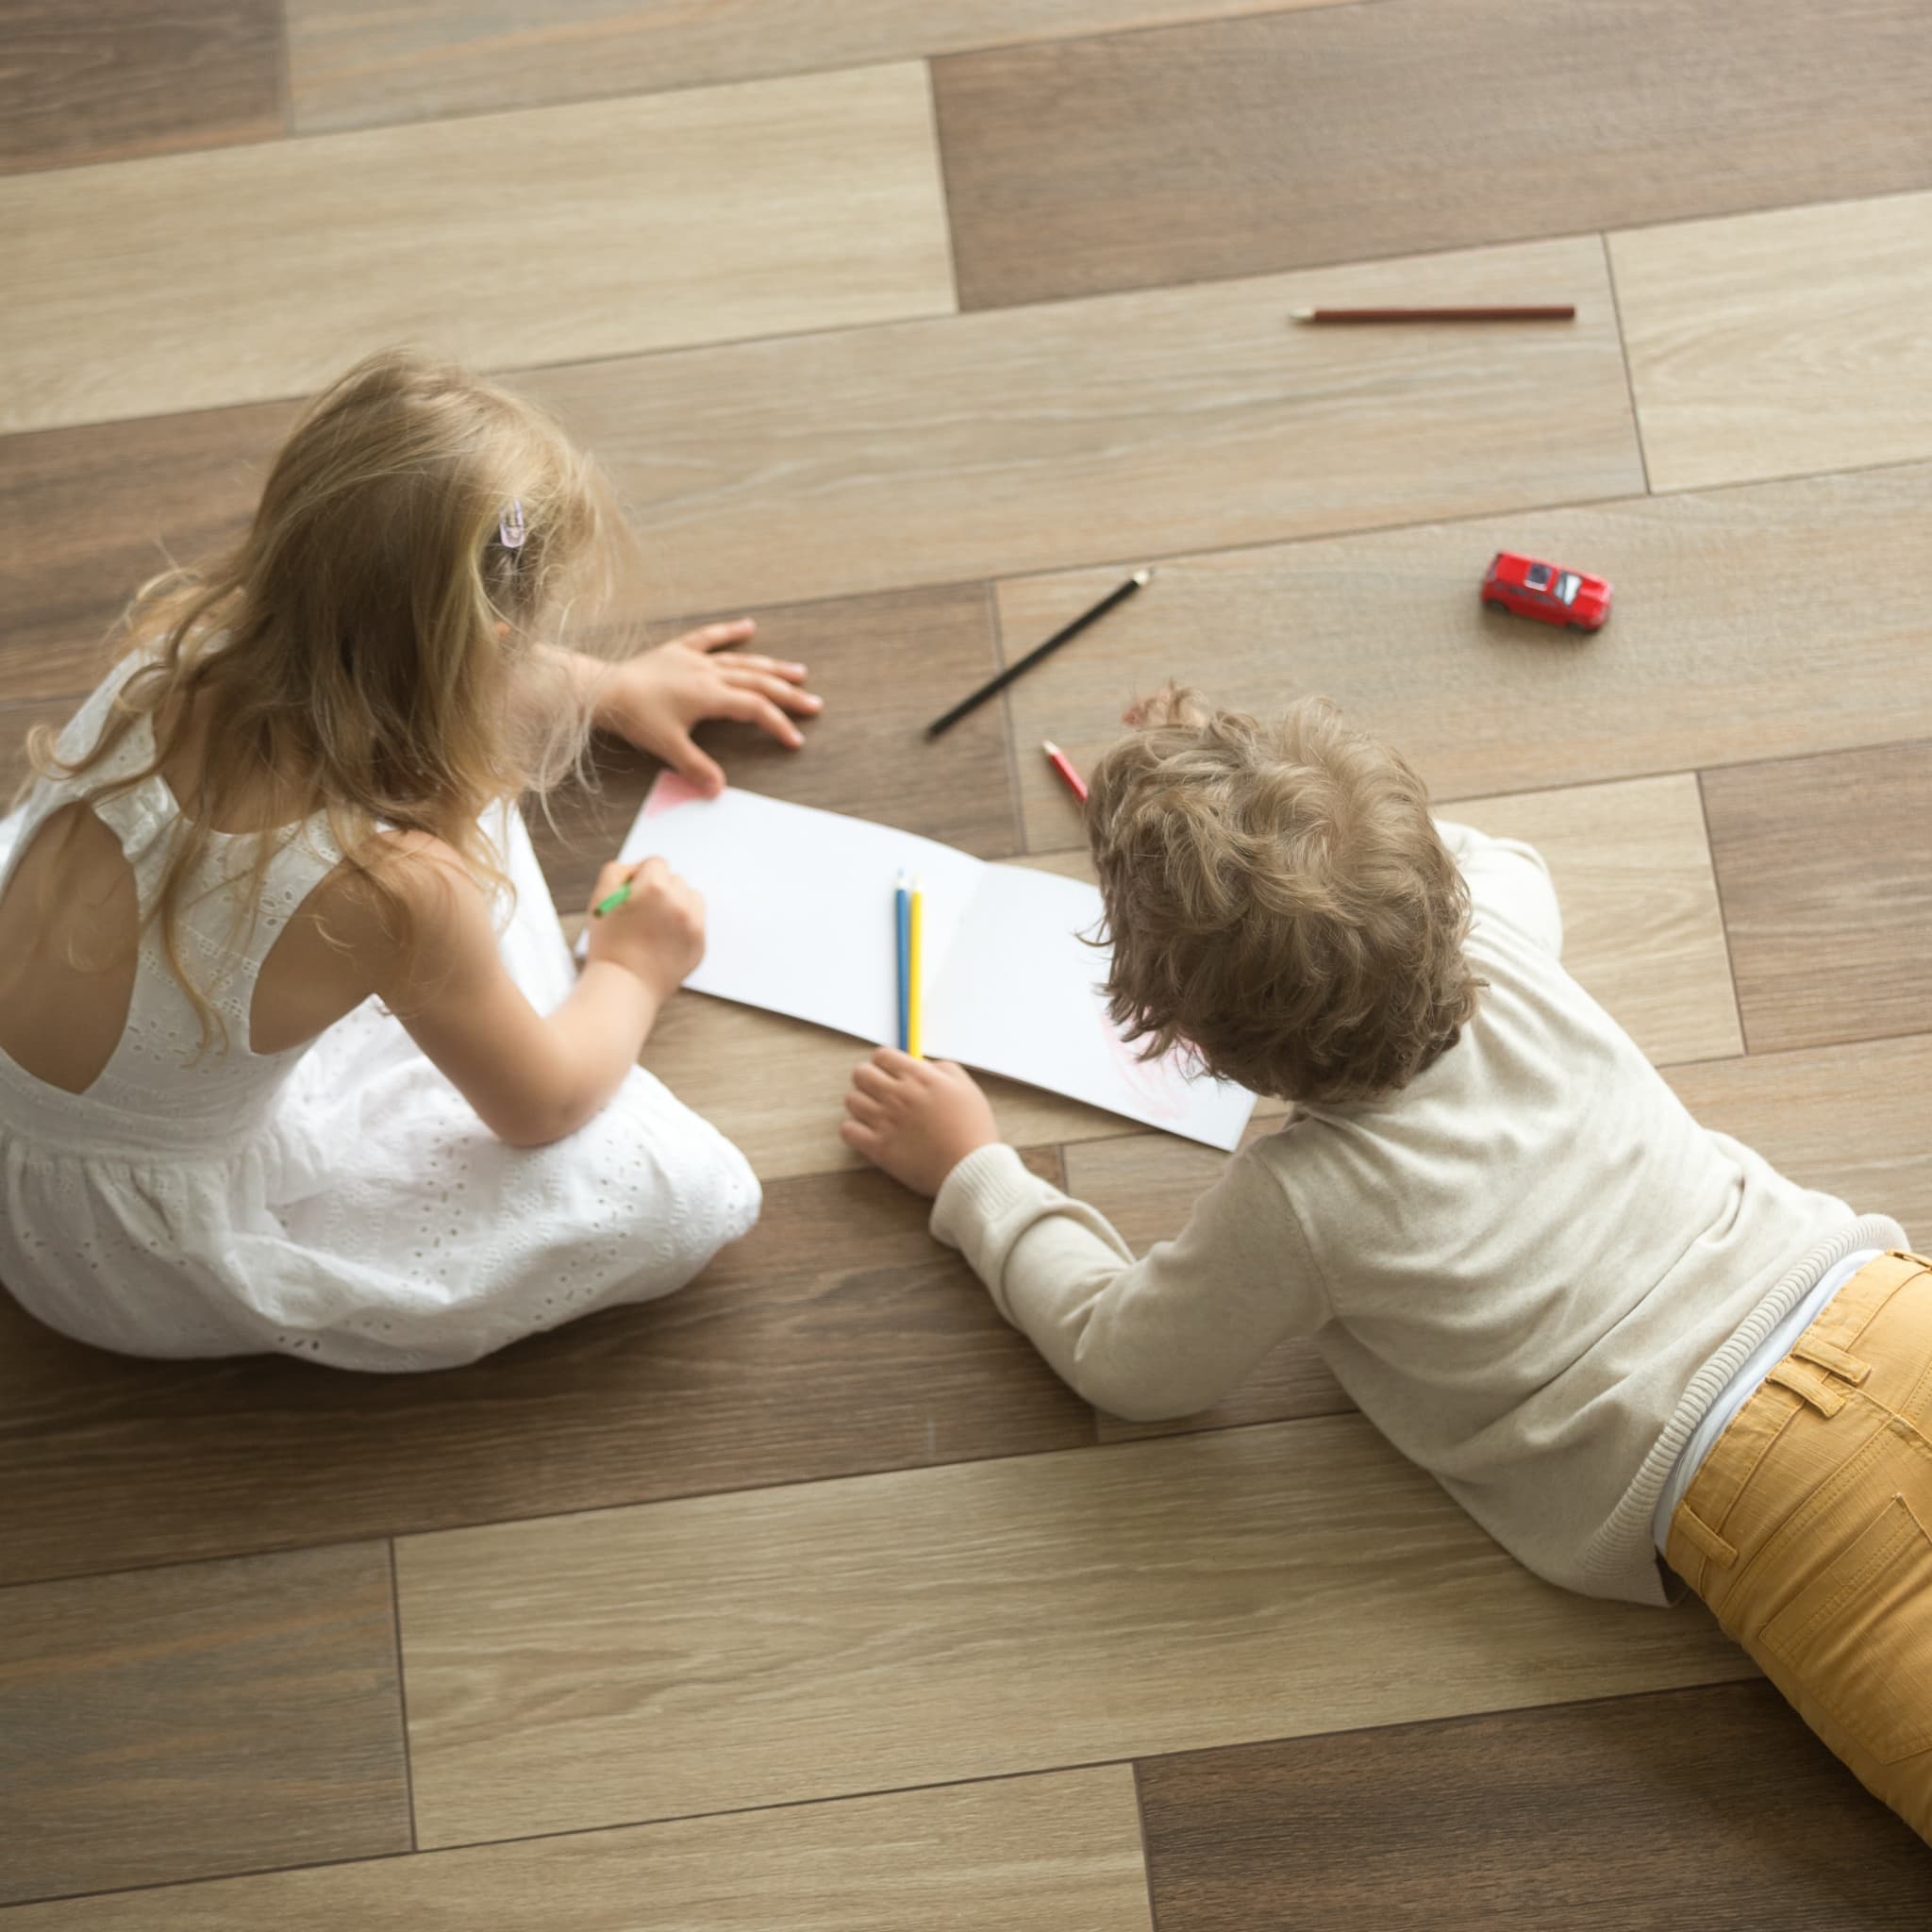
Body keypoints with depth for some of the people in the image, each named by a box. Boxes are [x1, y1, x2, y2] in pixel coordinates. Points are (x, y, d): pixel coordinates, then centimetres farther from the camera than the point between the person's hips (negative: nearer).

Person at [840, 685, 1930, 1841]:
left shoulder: (1298, 1206, -11)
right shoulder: (1505, 943, 4)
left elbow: (1122, 1362, 8)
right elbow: (1500, 862, 33)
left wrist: (971, 1172, 18)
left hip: (1760, 1491, -7)